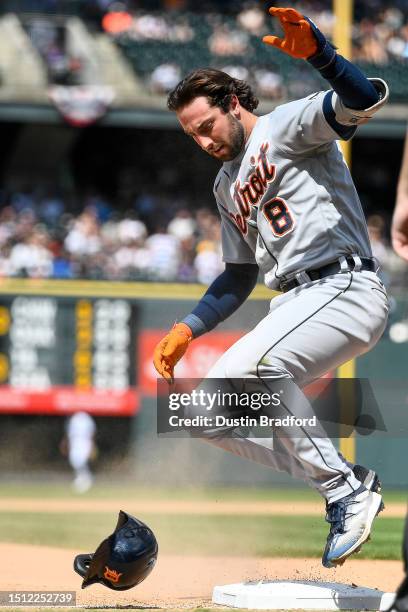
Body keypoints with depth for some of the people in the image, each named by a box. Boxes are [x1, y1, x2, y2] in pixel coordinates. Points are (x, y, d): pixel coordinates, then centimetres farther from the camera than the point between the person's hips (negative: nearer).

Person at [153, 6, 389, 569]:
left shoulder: (286, 126, -2)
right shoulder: (227, 185, 24)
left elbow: (366, 100, -21)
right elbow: (239, 276, 29)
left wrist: (317, 53, -40)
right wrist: (188, 329, 16)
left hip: (346, 287, -10)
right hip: (296, 304, 10)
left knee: (244, 369, -32)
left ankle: (344, 489, -22)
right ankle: (347, 487, -1)